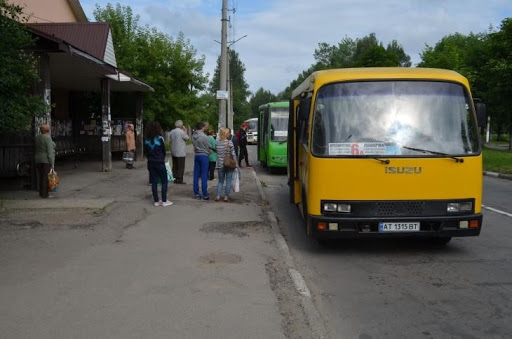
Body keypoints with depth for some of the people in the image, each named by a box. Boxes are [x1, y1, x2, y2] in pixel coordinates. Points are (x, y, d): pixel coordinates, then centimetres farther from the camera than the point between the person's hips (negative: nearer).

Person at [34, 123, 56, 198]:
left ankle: (41, 193, 18)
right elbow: (50, 152, -17)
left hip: (38, 160, 8)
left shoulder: (37, 138, 8)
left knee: (41, 177, 13)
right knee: (46, 177, -4)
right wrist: (52, 163, -16)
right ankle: (45, 194, -4)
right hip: (46, 160, -8)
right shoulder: (48, 139, -15)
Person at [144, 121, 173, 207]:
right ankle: (164, 201, 4)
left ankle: (156, 201, 12)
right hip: (160, 162, -4)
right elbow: (163, 150, -2)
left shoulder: (146, 139, -1)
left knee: (154, 182, 9)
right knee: (164, 181, 5)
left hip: (150, 162, 4)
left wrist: (150, 158, 12)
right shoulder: (159, 138, -12)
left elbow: (146, 151, 2)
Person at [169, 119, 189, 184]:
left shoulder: (172, 132, 6)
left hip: (173, 152, 7)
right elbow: (187, 138, -3)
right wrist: (184, 131, 6)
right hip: (180, 152, -7)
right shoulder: (181, 132, -14)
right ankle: (179, 180, -4)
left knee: (175, 166, 12)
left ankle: (175, 179, 15)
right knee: (181, 166, -3)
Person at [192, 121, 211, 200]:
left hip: (196, 155, 6)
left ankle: (196, 193, 10)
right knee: (204, 176, -2)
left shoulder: (194, 135, 3)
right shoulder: (203, 136, -15)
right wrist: (210, 152, 13)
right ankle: (205, 194, 0)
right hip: (204, 155, -6)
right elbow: (208, 147, -8)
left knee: (196, 175, 8)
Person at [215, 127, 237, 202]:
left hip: (220, 165, 3)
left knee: (220, 181, 14)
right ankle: (226, 196, 5)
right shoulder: (229, 142, -10)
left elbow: (217, 152, 5)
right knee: (228, 181, 7)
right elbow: (233, 154, -9)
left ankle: (218, 196, 3)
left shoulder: (217, 142, 0)